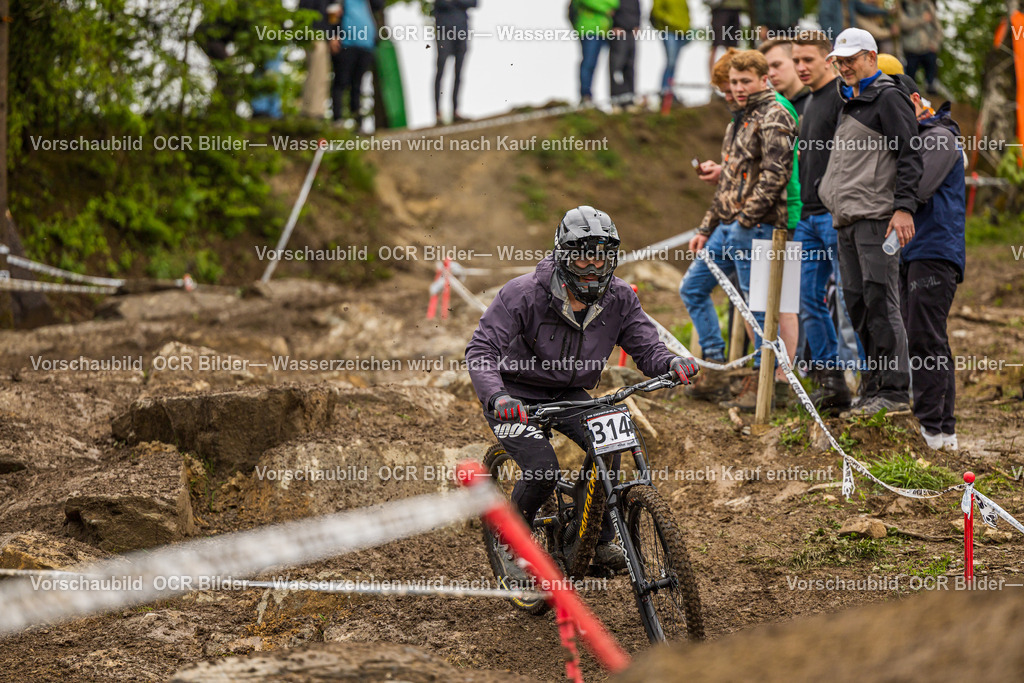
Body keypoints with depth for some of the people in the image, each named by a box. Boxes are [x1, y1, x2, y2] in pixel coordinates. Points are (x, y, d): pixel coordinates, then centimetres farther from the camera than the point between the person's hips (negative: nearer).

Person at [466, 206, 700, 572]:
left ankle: (600, 540, -1)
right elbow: (481, 349, -28)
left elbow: (646, 348, -11)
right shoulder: (524, 294, -25)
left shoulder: (619, 299, -12)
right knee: (543, 468, -24)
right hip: (516, 396, -4)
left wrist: (672, 363, -36)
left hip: (569, 394, 4)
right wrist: (496, 397, -47)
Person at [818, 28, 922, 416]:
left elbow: (910, 155, -11)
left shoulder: (888, 99, -4)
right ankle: (871, 391, 11)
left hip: (877, 219, -9)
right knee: (857, 307, 8)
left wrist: (904, 207, -19)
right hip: (846, 221, 9)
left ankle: (894, 391, -13)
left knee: (880, 301, -13)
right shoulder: (849, 104, 23)